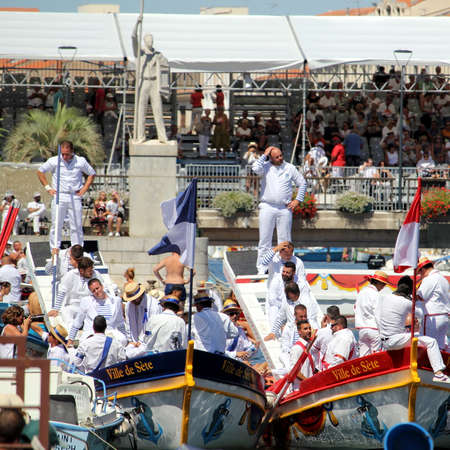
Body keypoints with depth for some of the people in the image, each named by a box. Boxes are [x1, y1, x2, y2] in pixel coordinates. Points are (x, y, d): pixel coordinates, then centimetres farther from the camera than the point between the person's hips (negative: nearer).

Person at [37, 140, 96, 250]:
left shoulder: (81, 161, 2)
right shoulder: (54, 161, 1)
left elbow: (92, 174, 16)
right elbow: (40, 172, 12)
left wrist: (84, 188, 6)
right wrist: (47, 187, 5)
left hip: (75, 197, 0)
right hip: (59, 196, 0)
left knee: (76, 226, 0)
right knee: (56, 225, -1)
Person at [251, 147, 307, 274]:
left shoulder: (290, 168, 10)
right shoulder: (266, 167, 5)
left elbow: (302, 183, 17)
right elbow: (256, 168, -18)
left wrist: (298, 200, 7)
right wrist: (264, 156, -7)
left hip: (285, 209, 1)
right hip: (267, 207, -1)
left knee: (284, 240, 3)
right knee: (264, 240, -1)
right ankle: (262, 269, 2)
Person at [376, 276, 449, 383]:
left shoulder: (384, 298, 5)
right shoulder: (406, 303, -10)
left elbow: (378, 318, 8)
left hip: (384, 342, 7)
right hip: (395, 341, -7)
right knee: (431, 342, -4)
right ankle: (438, 373, -10)